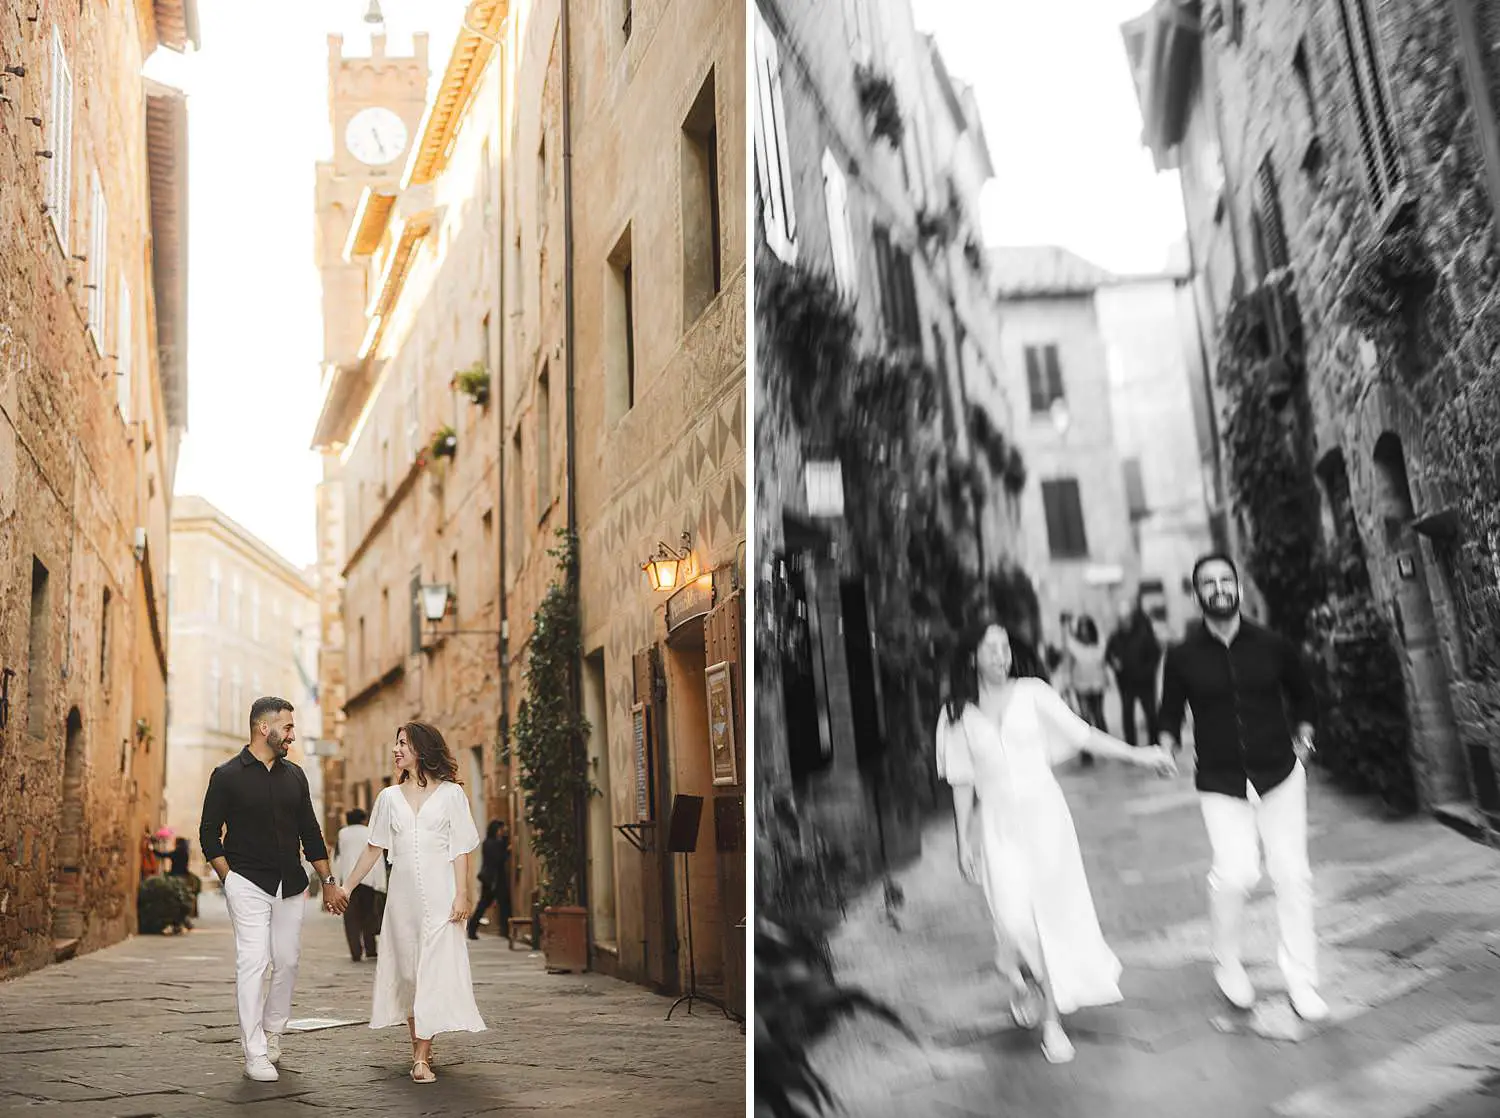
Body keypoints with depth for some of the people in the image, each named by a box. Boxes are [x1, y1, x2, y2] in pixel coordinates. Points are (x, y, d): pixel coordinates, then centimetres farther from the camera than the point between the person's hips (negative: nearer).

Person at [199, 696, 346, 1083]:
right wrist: (229, 878, -9)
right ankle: (255, 1053, -2)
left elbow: (310, 832, 14)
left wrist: (328, 882, 12)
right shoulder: (228, 776, -3)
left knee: (287, 962, 7)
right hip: (248, 884, -5)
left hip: (290, 885, 5)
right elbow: (209, 834, -1)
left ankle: (272, 1034, 26)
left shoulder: (294, 775, 10)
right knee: (253, 961, -8)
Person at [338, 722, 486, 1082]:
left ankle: (422, 1056, -8)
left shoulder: (451, 793, 1)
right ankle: (419, 1046, 17)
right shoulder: (389, 797, 11)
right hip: (402, 894, 4)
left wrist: (461, 894, -10)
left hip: (439, 892, -4)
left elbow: (460, 850, -2)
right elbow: (373, 848, 15)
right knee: (407, 969, 5)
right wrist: (347, 886, 11)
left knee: (434, 969, -8)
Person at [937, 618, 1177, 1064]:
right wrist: (963, 841, 5)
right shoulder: (958, 713, 2)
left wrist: (1136, 755, -9)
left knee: (1053, 914, 0)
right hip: (998, 825, 0)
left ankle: (1052, 1019, 13)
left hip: (1043, 814, 0)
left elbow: (1081, 733, -1)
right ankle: (1018, 978, 23)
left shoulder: (1032, 694, 0)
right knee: (1014, 918, -11)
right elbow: (962, 782, 5)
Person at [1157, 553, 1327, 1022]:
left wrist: (1302, 738, 6)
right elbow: (1171, 714, 3)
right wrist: (1166, 747, -15)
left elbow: (1302, 695, 16)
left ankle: (1301, 982, 16)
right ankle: (1227, 961, 10)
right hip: (1220, 784, -2)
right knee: (1235, 873, -17)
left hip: (1280, 775, 2)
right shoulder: (1183, 657, -5)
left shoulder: (1272, 646, -2)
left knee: (1292, 875, 1)